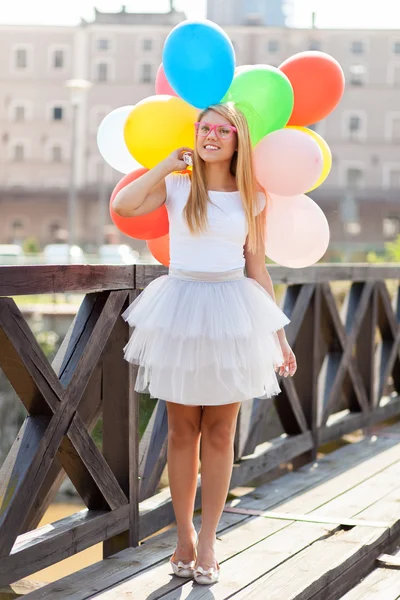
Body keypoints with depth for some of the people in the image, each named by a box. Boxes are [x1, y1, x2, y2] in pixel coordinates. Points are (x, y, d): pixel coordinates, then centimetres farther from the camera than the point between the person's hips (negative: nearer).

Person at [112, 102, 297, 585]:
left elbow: (257, 270, 9)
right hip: (182, 309, -1)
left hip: (233, 315, 1)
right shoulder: (176, 187, 1)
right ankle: (185, 535, 20)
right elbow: (123, 206, -18)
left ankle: (208, 541, 13)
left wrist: (279, 337, 8)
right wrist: (167, 164, -7)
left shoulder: (252, 199, 6)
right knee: (182, 431, 7)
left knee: (220, 434, 4)